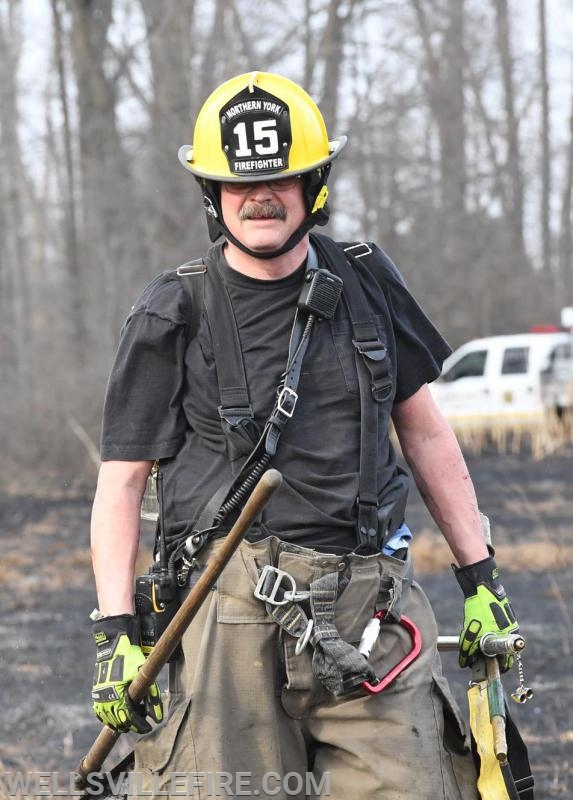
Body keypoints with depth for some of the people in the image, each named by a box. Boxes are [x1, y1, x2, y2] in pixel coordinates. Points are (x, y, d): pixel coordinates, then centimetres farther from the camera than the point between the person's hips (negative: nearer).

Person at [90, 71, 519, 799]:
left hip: (370, 602, 3)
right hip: (234, 613, -3)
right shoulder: (172, 317, 1)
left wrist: (480, 579, 16)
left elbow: (425, 432, 18)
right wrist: (116, 632, -6)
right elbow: (121, 482, 2)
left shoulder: (366, 285, 11)